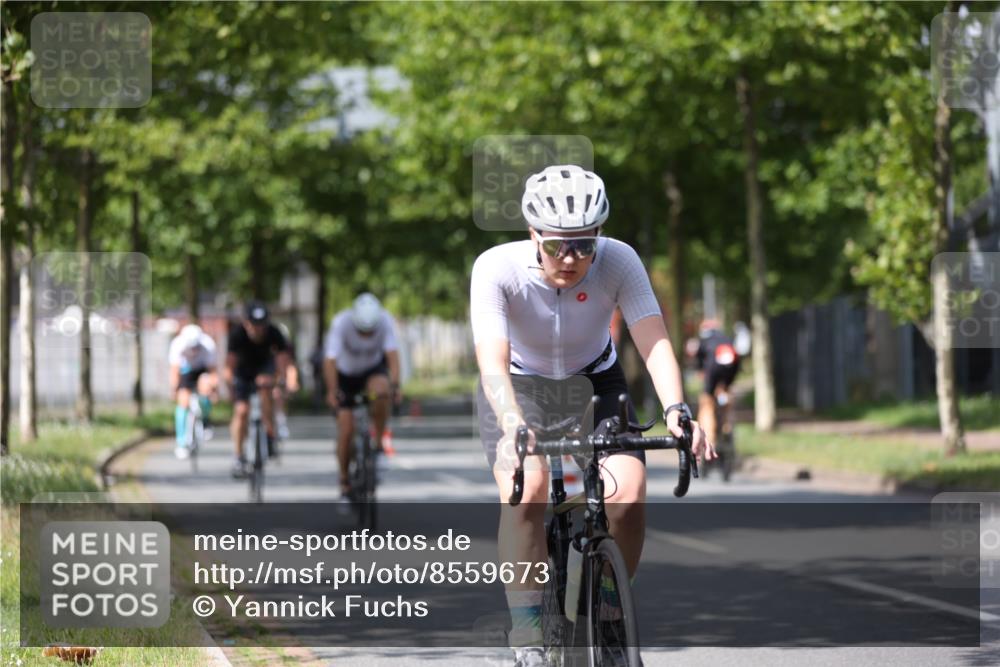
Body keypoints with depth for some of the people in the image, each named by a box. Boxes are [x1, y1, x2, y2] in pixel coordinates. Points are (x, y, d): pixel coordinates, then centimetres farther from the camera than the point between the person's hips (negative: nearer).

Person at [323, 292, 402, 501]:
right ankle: (345, 483, 8)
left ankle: (379, 445, -17)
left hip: (374, 369, 1)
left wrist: (394, 385, -47)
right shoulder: (341, 322, -31)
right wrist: (332, 392, -47)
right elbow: (330, 360, -36)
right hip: (346, 374, -1)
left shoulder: (385, 321, -27)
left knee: (381, 392, -35)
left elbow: (392, 354, -34)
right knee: (346, 430, -10)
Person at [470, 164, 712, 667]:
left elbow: (654, 342, -34)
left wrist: (675, 411, -52)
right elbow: (492, 360, -40)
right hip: (519, 389, -2)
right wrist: (514, 427, -58)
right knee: (526, 492, -30)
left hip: (594, 384, 2)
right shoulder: (497, 269, -30)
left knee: (628, 497, -21)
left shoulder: (618, 262, -25)